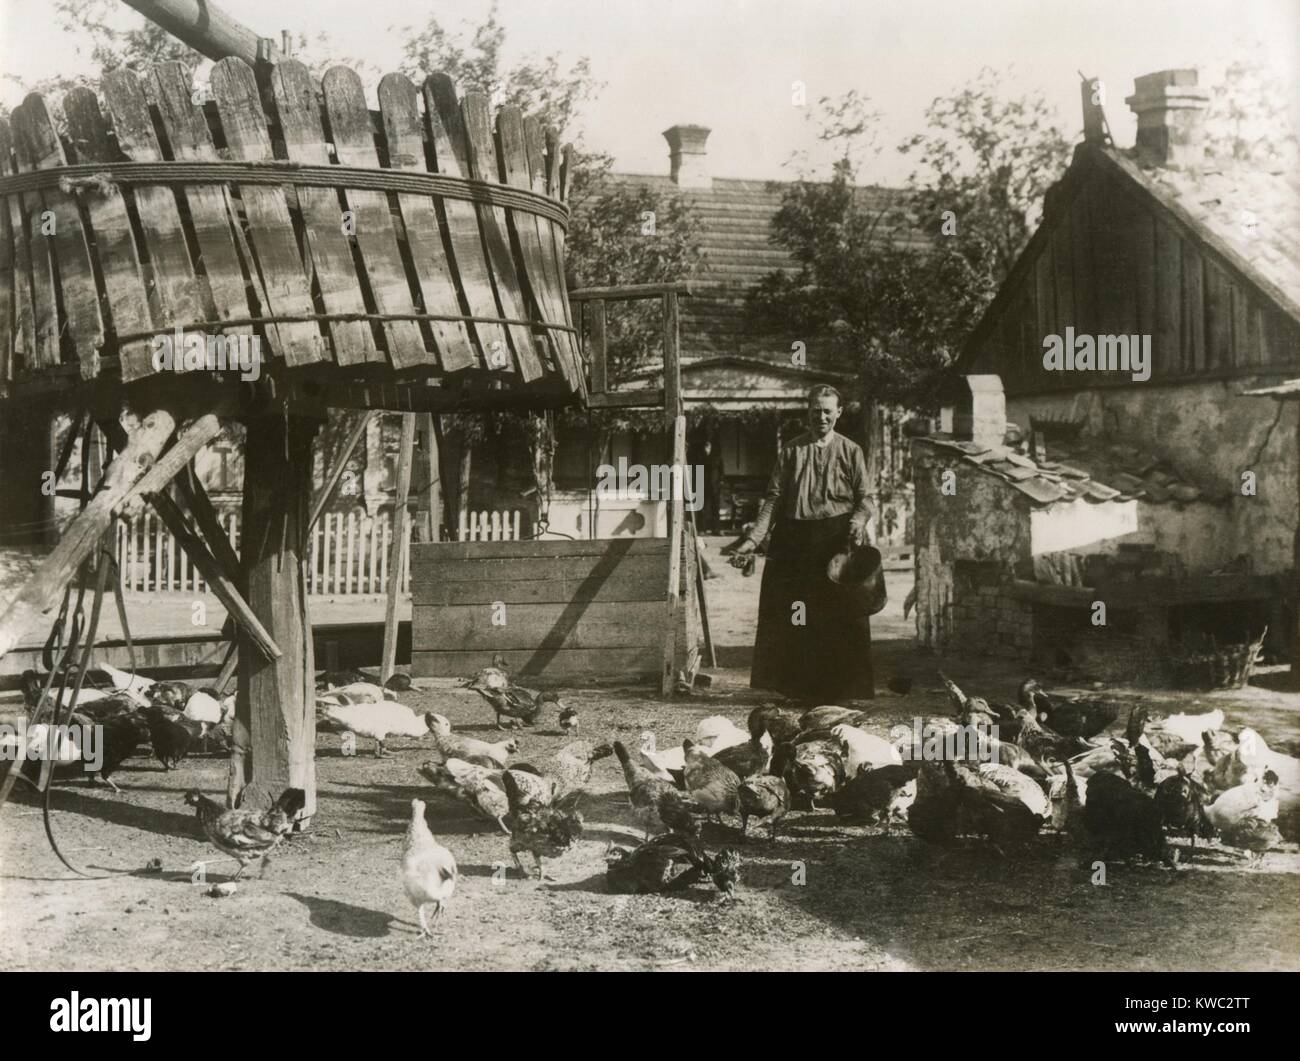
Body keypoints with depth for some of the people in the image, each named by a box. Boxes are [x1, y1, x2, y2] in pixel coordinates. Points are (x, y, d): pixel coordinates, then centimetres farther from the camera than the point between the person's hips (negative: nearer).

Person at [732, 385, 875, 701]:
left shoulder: (850, 451, 7)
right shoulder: (791, 452, 10)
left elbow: (864, 497, 5)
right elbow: (774, 499, 6)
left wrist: (859, 519, -17)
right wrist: (754, 537, -5)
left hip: (838, 541, -1)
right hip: (795, 542, 2)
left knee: (838, 617, -3)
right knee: (796, 619, 0)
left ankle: (838, 688, 5)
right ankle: (796, 686, 8)